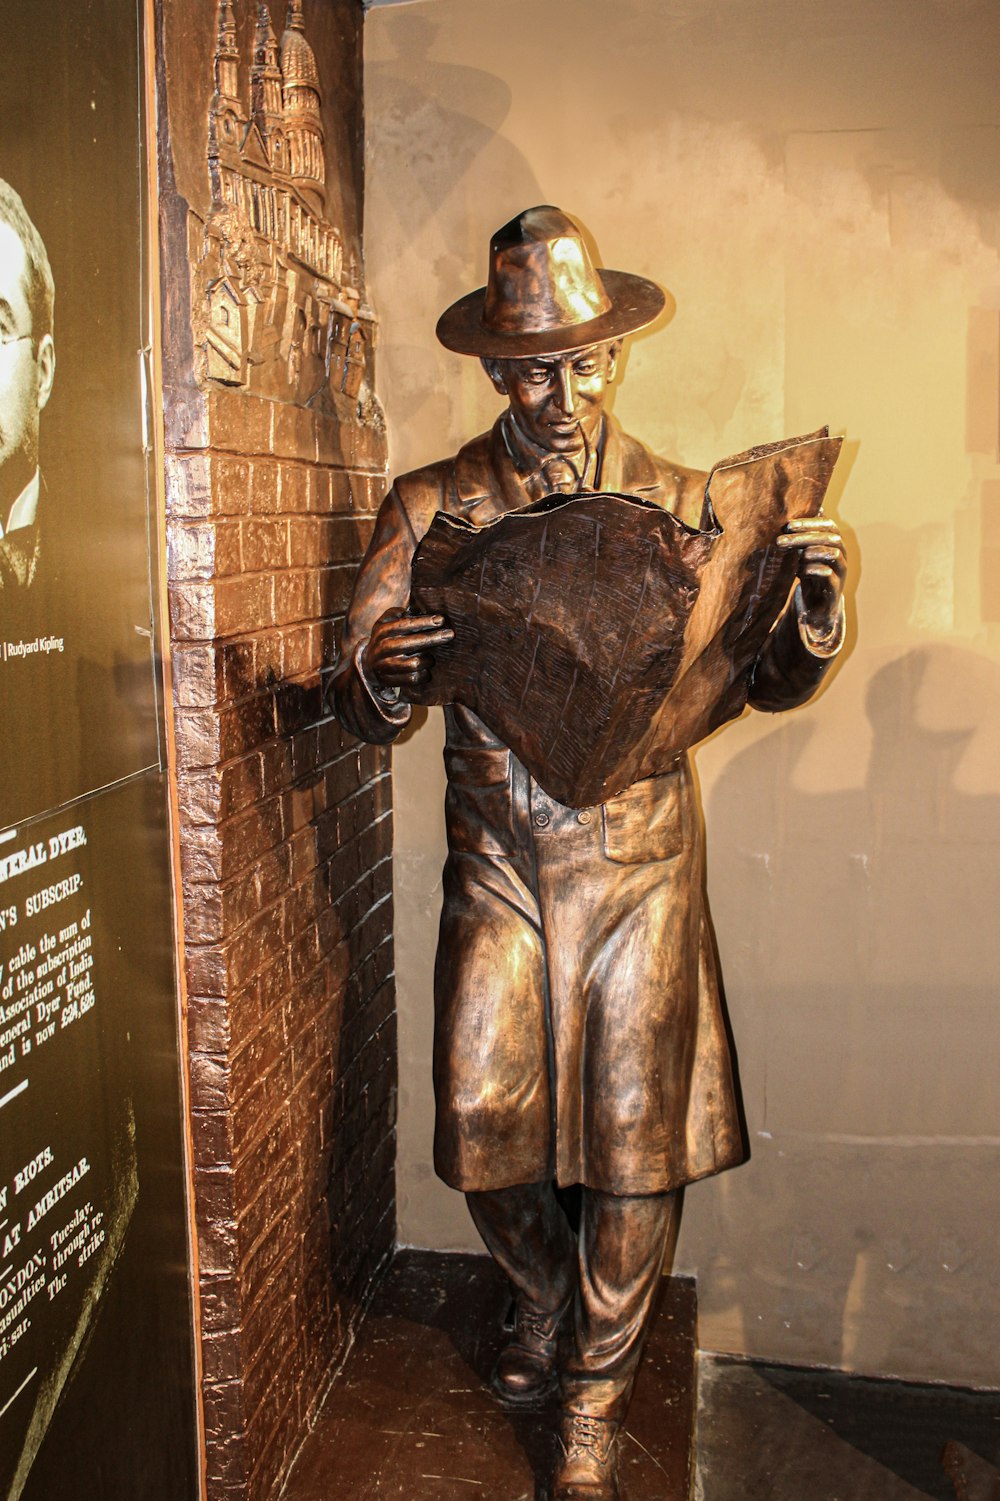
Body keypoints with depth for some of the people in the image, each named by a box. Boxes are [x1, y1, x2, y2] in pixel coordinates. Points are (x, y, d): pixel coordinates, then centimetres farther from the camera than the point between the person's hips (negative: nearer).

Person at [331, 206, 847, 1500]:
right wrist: (381, 677, -27)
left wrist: (812, 607, -20)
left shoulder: (680, 502, 0)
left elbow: (765, 681, 1)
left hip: (637, 866, 0)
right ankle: (543, 1299, 40)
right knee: (482, 1117, 5)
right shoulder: (430, 509, -1)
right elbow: (358, 705, -3)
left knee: (636, 1135, 5)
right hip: (496, 866, 1)